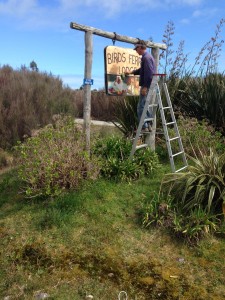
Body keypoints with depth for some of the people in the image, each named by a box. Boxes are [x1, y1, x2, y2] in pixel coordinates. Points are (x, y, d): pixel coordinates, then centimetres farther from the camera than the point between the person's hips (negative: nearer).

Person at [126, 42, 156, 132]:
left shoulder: (146, 57, -13)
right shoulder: (148, 56, 20)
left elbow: (149, 73, -21)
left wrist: (145, 87, -23)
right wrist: (131, 72, 41)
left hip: (147, 86, -10)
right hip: (149, 86, 10)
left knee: (141, 107, -7)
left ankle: (144, 127, -5)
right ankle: (149, 125, 18)